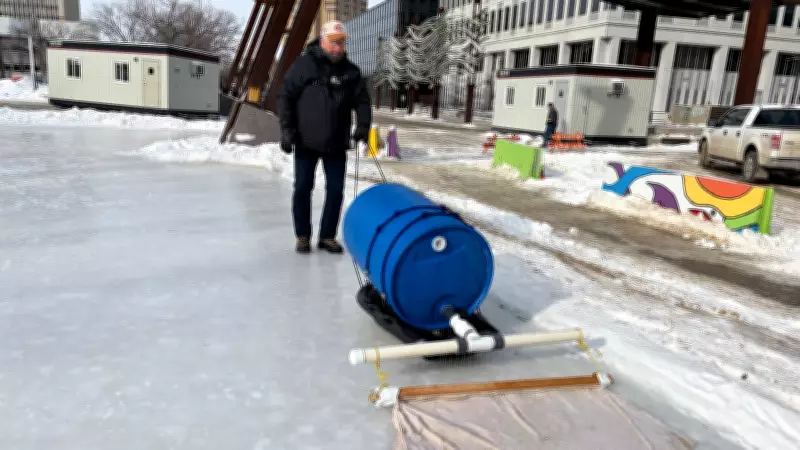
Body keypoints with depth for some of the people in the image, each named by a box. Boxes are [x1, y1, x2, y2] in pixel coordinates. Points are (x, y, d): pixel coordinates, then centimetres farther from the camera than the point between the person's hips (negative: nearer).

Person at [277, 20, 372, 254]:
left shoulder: (351, 71, 3)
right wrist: (287, 129, -10)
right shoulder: (303, 64, -4)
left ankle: (328, 236, 17)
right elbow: (286, 97, -3)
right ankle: (302, 236, 17)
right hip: (306, 141, -2)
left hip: (337, 144, 2)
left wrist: (363, 126, -13)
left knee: (336, 190, 4)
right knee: (303, 188, 3)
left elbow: (362, 101, 5)